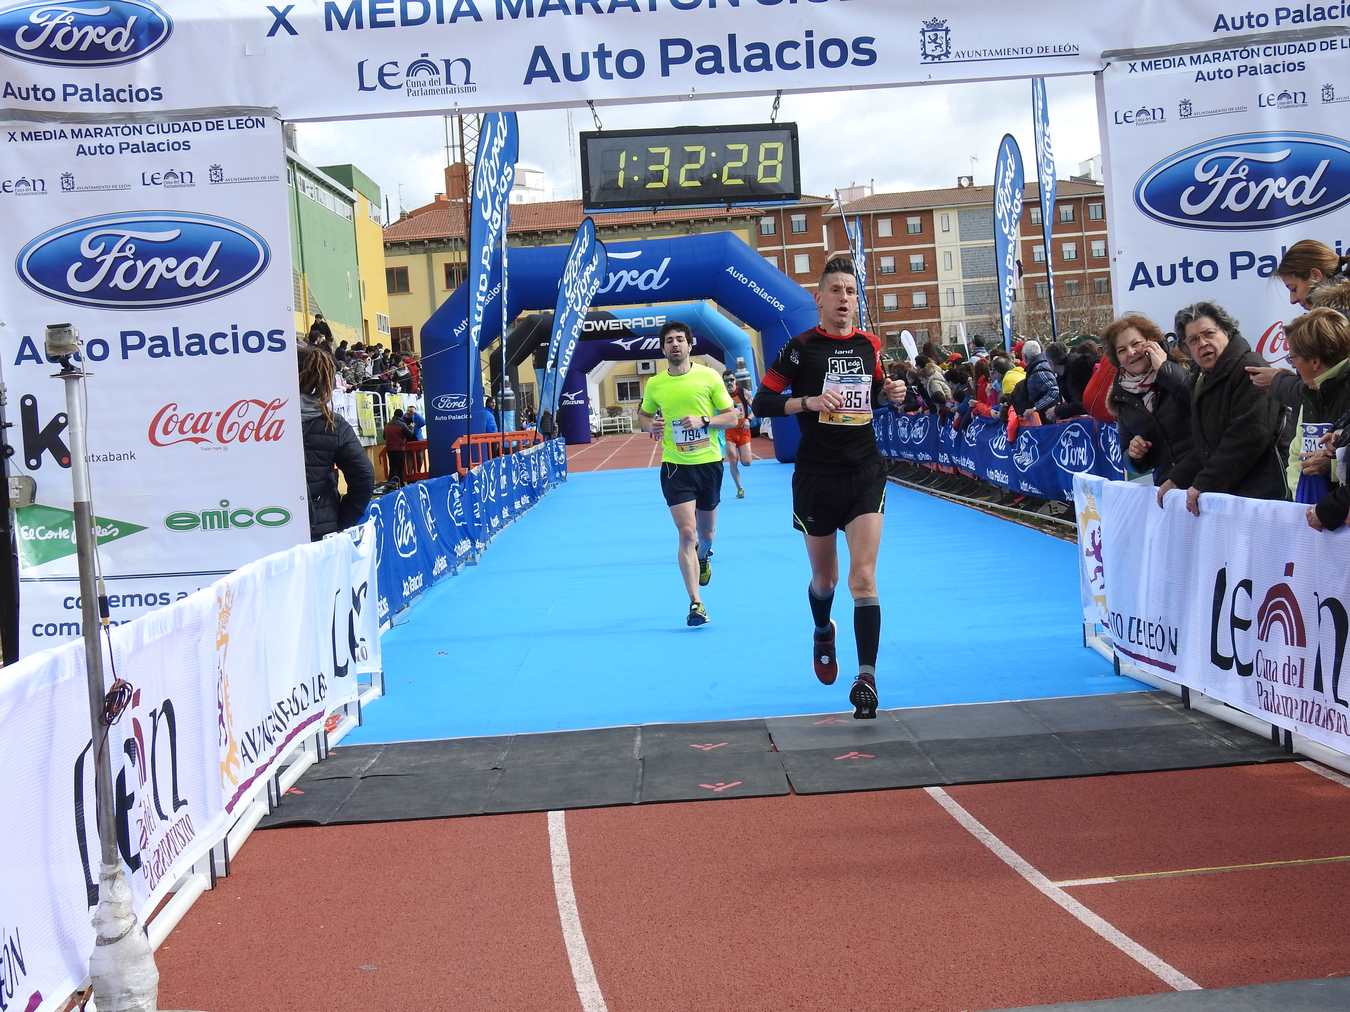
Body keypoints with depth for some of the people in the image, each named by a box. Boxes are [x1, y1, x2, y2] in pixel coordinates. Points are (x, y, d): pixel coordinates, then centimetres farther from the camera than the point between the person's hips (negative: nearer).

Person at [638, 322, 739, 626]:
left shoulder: (709, 376, -4)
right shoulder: (655, 384, 1)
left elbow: (731, 417, -2)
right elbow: (644, 414, 19)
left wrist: (703, 421, -19)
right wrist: (651, 425, -4)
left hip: (709, 462, 1)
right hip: (675, 466, -1)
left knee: (706, 532, 17)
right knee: (687, 534, -12)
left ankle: (703, 556, 55)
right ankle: (695, 603, -9)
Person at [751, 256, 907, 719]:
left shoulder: (869, 345, 6)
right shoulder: (801, 347, -6)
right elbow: (761, 403, -8)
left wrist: (891, 392, 2)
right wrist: (811, 401, -22)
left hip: (865, 473, 1)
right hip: (816, 477, -1)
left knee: (863, 577, -11)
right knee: (825, 579, 14)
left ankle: (866, 676, -12)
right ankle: (823, 633, 46)